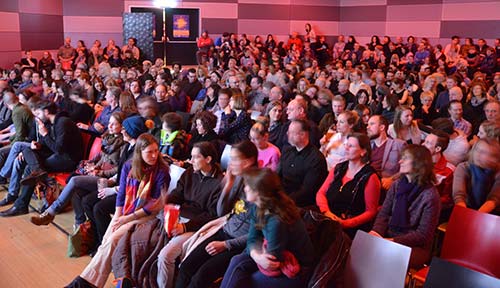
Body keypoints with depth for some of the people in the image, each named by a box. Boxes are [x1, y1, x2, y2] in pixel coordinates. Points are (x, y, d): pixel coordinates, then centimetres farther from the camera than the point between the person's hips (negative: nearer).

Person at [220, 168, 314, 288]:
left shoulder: (276, 221, -32)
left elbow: (272, 262, -26)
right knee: (237, 262, -14)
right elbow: (252, 239, -1)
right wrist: (256, 255, -21)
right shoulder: (257, 208, -6)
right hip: (279, 255, 7)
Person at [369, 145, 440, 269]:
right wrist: (376, 231, -14)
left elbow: (423, 234, -12)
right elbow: (383, 214, 7)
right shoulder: (397, 185, 8)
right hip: (389, 238, 5)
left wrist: (394, 241, -21)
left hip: (415, 246, -5)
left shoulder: (430, 195, -11)